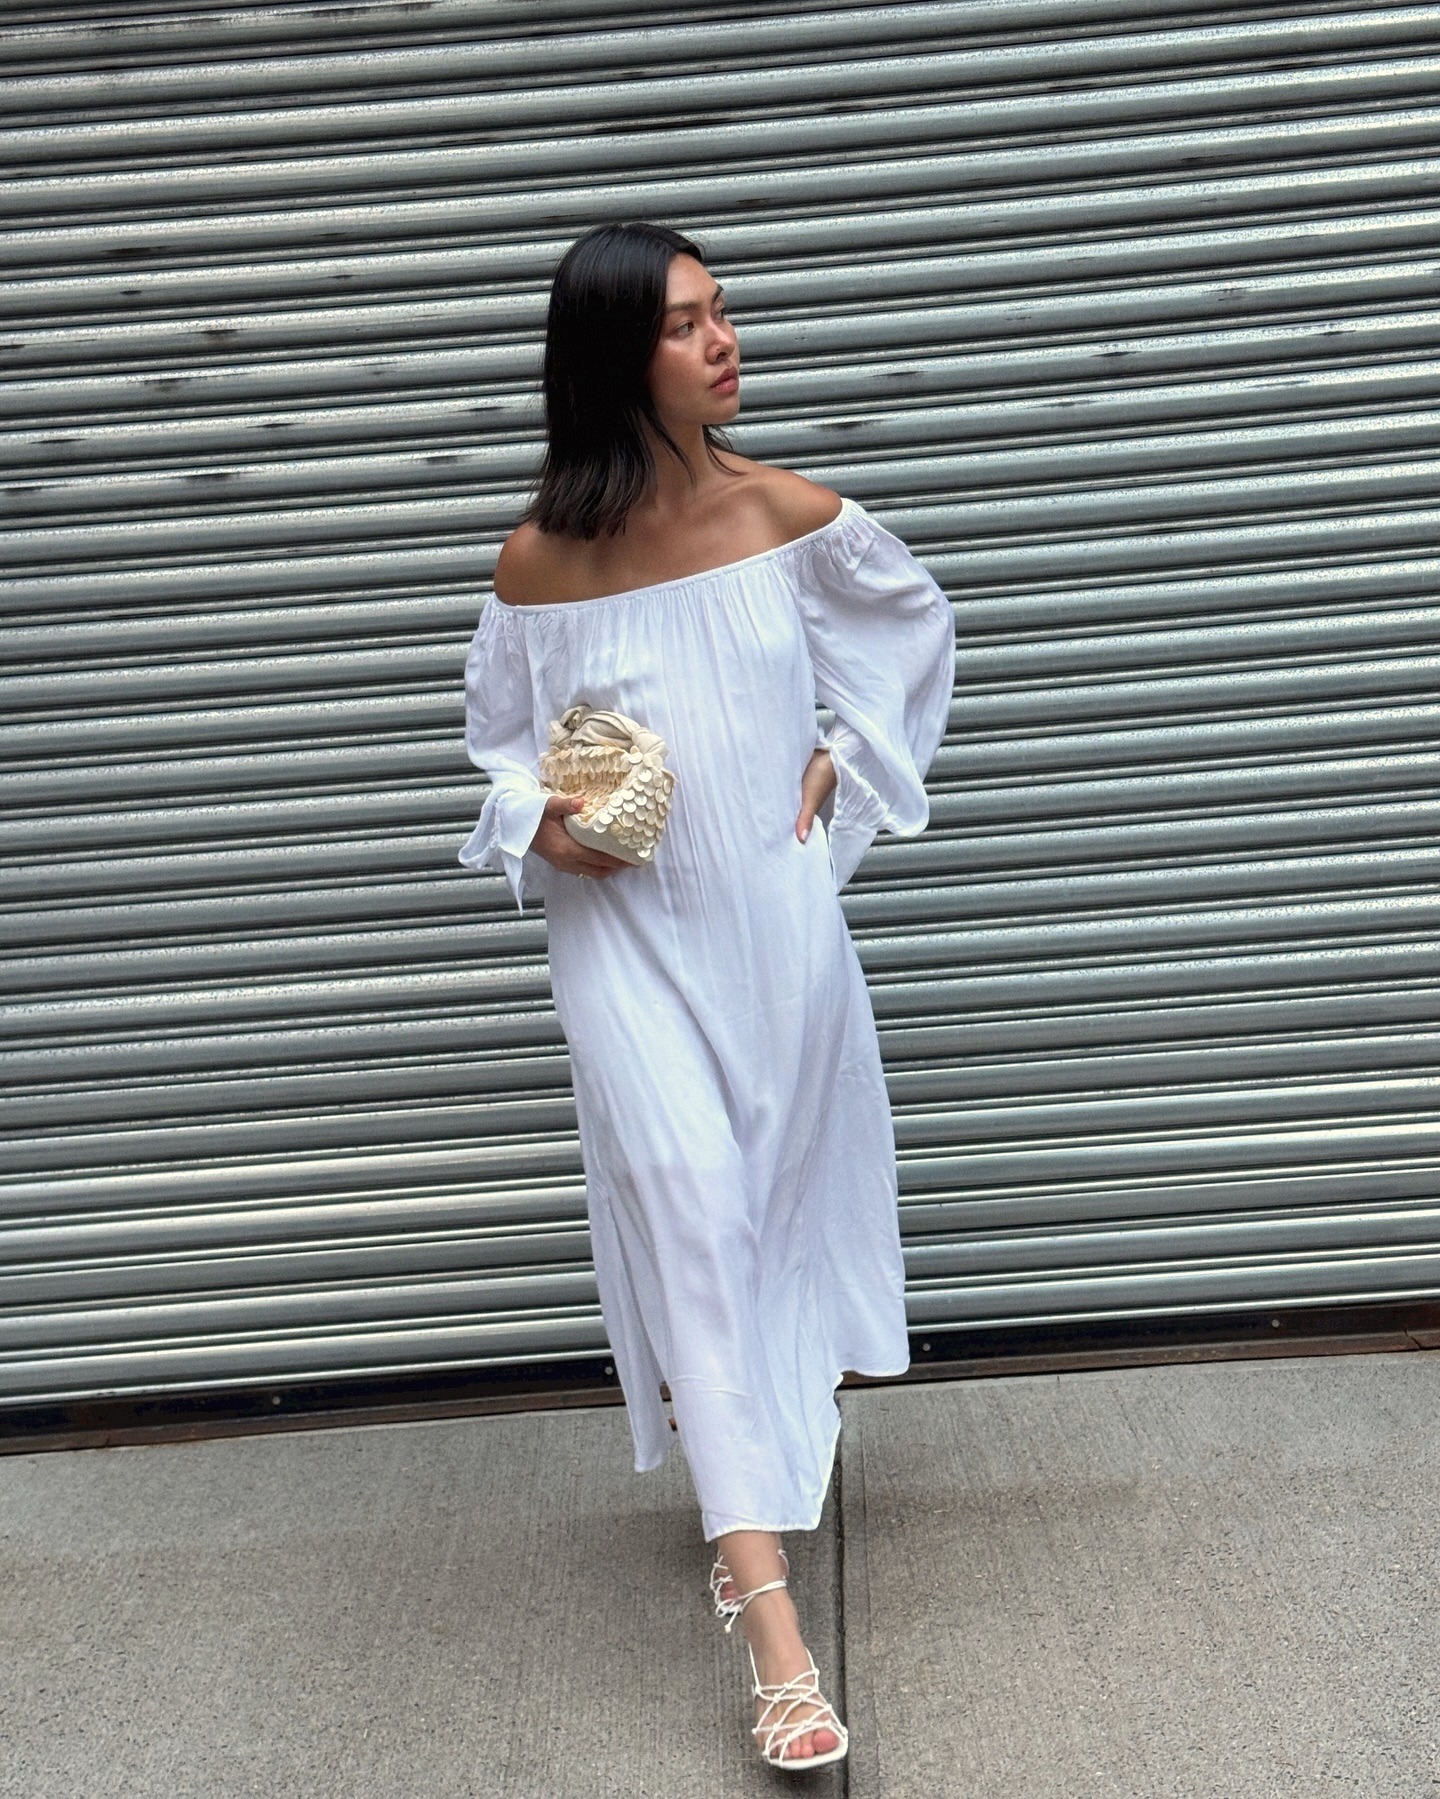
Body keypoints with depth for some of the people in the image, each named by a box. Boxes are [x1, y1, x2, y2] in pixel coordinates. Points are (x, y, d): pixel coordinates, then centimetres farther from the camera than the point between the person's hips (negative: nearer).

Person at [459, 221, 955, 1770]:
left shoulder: (790, 514, -4)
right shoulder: (542, 557, -8)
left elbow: (910, 628, 14)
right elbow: (503, 738, 7)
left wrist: (840, 763, 5)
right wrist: (541, 827, -13)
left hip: (774, 913, 2)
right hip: (628, 931, -2)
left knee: (779, 1191, 14)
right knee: (690, 1209, -9)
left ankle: (769, 1452, 43)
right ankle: (772, 1619, -8)